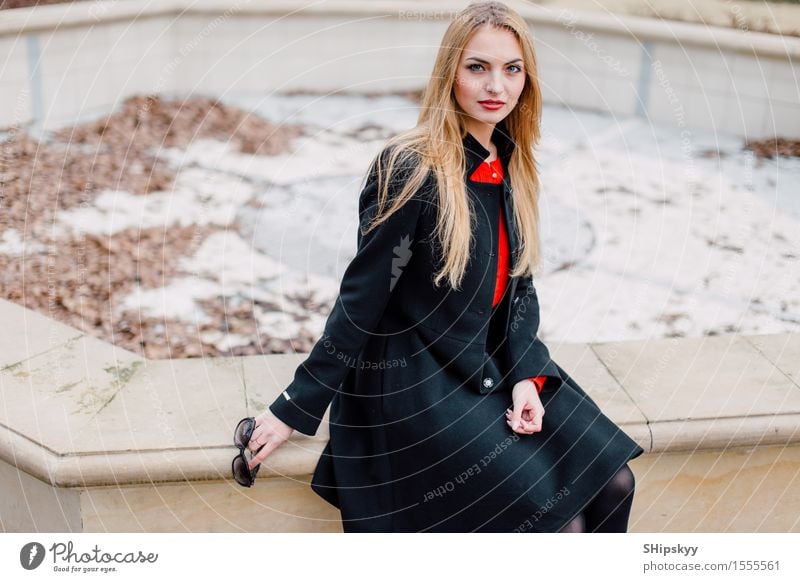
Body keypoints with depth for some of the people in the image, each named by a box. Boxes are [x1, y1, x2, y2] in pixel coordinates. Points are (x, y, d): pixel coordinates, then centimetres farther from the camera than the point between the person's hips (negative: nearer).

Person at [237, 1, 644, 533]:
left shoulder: (512, 167, 3)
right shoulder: (411, 169, -20)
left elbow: (519, 282, 8)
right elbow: (362, 299, -16)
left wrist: (526, 375, -7)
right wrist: (296, 408, -13)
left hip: (492, 366, 7)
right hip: (412, 383, -7)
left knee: (612, 483, 0)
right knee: (556, 520, -11)